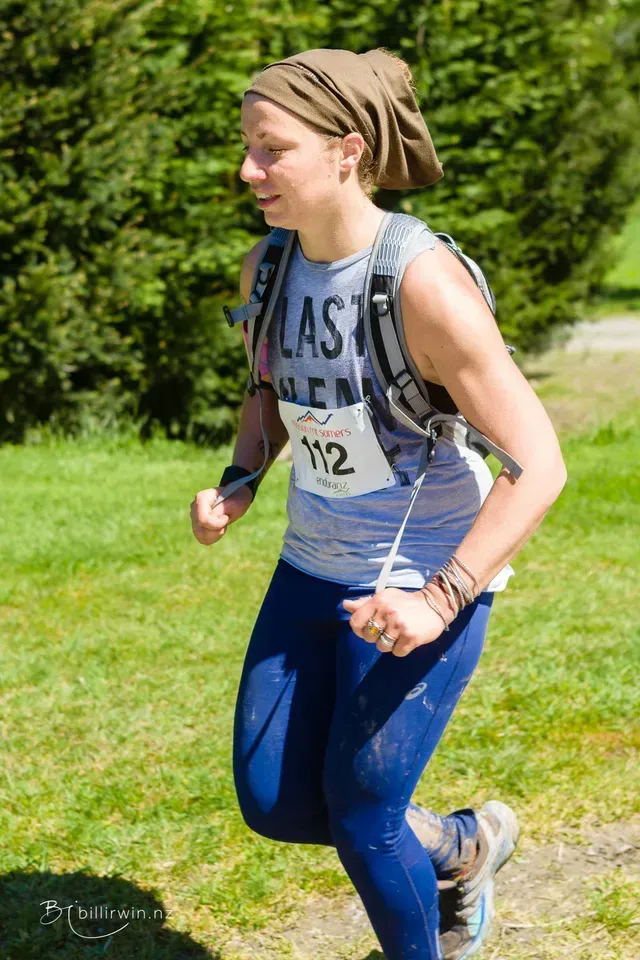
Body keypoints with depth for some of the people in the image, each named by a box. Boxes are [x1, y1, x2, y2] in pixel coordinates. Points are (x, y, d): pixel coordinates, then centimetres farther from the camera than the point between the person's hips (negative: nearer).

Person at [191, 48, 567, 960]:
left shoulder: (425, 285, -25)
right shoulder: (268, 268, -4)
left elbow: (538, 464, -24)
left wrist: (441, 601, -29)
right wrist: (238, 485, 0)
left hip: (427, 585, -7)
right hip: (315, 570, 7)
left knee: (361, 814, 0)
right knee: (272, 804, 11)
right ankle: (463, 844, 36)